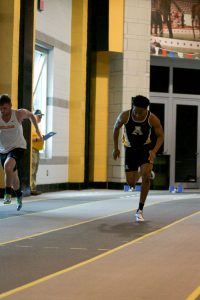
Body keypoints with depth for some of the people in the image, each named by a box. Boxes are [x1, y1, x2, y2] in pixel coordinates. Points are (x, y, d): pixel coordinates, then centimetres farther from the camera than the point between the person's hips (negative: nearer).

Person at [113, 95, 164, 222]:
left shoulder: (153, 119, -23)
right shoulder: (125, 115, -21)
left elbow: (160, 136, -10)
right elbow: (116, 128, -1)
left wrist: (154, 151, -26)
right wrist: (116, 148, 1)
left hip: (146, 148, -1)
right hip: (130, 149, 1)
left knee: (146, 176, -22)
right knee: (131, 183, 0)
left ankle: (140, 210, -10)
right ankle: (140, 172, 41)